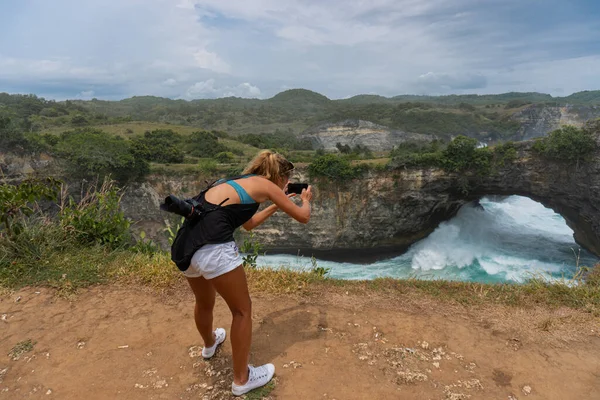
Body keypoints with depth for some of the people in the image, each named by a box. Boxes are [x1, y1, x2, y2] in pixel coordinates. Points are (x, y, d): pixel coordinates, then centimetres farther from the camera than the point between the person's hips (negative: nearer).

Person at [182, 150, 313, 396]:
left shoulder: (237, 182, 25)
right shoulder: (266, 185, 4)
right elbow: (303, 217, 9)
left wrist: (274, 207, 42)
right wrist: (306, 199, 29)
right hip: (214, 249, -8)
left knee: (204, 303, 33)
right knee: (242, 311, 13)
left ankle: (210, 344, 60)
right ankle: (242, 379, 28)